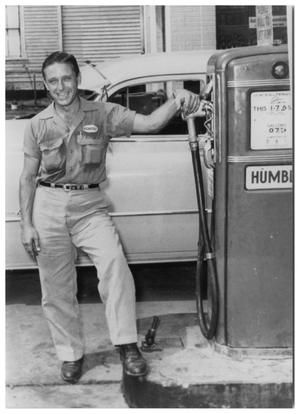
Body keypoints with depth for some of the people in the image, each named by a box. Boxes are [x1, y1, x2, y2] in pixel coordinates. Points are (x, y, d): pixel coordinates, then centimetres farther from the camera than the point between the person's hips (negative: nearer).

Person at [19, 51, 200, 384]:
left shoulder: (102, 114, -1)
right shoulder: (38, 125, 2)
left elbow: (149, 123, -13)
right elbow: (28, 177, 6)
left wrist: (176, 102, -33)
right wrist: (26, 224, 1)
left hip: (89, 205, -1)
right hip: (48, 205, 2)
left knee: (114, 262, -25)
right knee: (56, 288, 7)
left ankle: (126, 345, -14)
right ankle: (71, 354, 25)